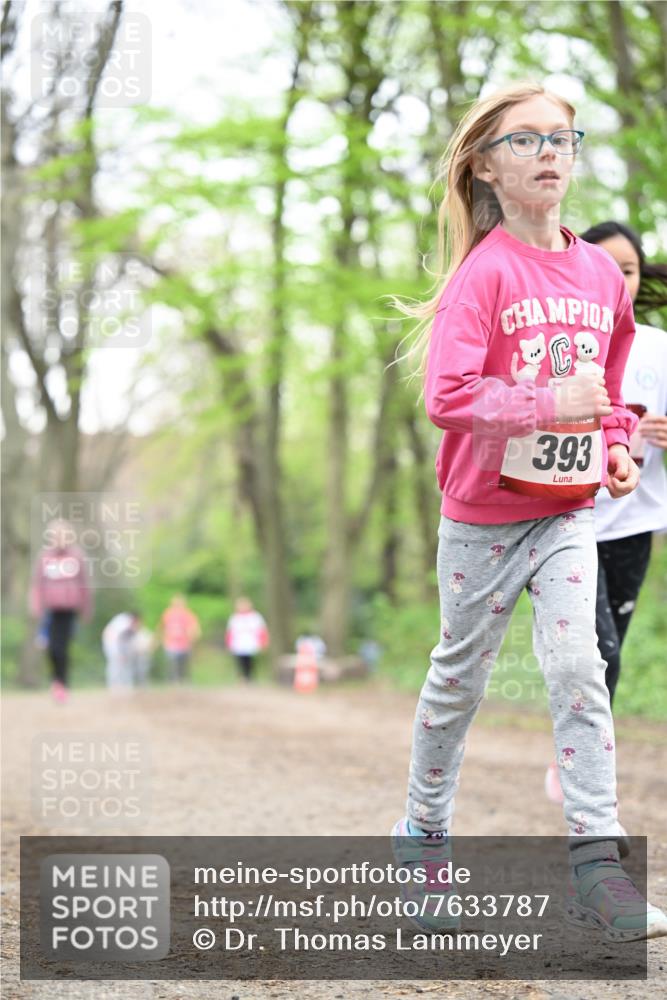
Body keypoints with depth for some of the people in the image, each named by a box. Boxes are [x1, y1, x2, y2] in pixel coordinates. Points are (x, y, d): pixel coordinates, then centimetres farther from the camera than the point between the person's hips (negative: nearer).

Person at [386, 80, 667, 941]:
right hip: (483, 512, -3)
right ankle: (423, 836, 29)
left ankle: (596, 865, -9)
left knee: (578, 666, -10)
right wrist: (549, 404, -27)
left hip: (567, 511, 3)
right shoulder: (486, 272, -14)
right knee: (460, 677, 10)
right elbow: (447, 396, -23)